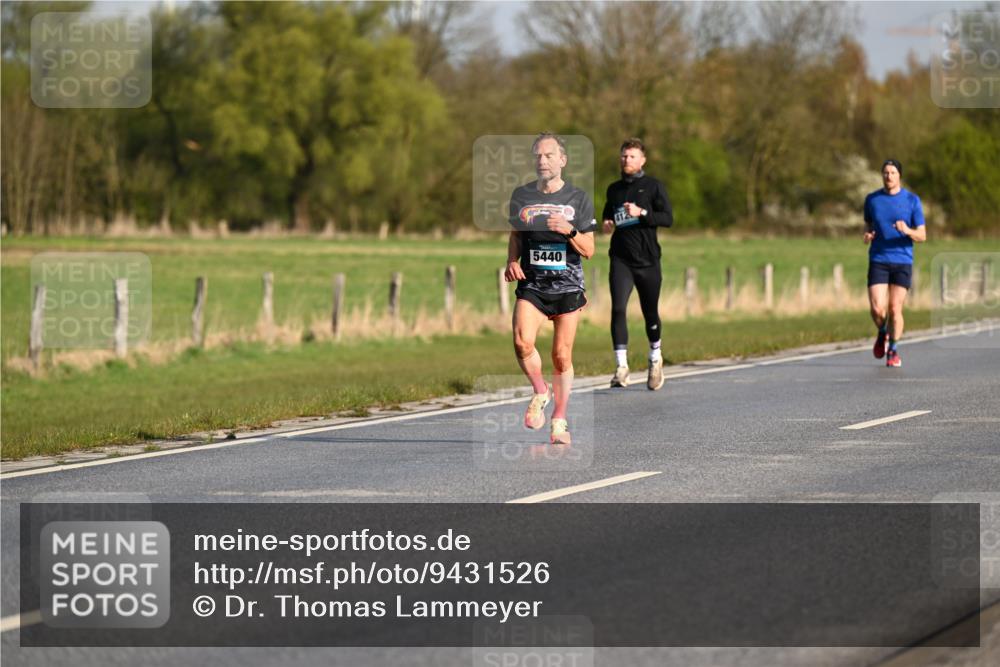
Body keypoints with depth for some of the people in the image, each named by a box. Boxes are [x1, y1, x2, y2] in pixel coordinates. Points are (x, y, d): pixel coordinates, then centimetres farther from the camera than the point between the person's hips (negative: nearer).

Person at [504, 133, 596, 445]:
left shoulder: (579, 199, 1)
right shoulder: (522, 196, 6)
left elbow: (588, 251, 1)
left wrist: (570, 231, -17)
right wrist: (512, 261, 0)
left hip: (567, 286, -1)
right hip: (531, 284, 1)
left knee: (561, 357, 1)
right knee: (522, 342, -22)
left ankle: (560, 420, 16)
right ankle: (540, 393, 4)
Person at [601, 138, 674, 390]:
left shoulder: (653, 186, 0)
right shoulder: (614, 189, 13)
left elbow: (668, 218, -6)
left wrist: (641, 213, -19)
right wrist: (607, 223, 6)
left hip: (647, 258, -2)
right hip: (620, 258, 2)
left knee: (650, 312, 9)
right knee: (618, 308, -16)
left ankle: (655, 358, 33)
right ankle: (621, 366, -17)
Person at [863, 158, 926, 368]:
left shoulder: (912, 200, 0)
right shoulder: (872, 199, 5)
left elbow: (922, 236, 0)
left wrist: (908, 231, -22)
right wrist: (867, 235, -4)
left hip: (902, 261, -1)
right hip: (878, 261, 1)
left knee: (895, 309, -4)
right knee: (877, 309, -10)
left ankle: (893, 350, 15)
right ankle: (883, 333, 23)